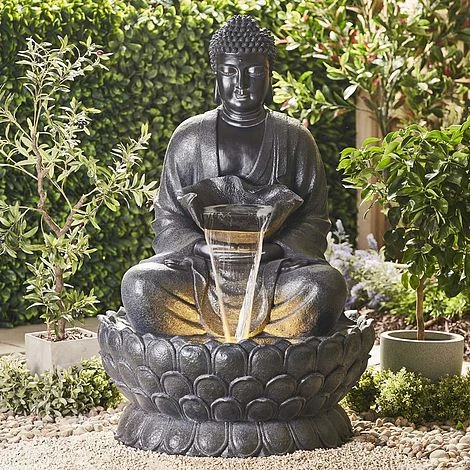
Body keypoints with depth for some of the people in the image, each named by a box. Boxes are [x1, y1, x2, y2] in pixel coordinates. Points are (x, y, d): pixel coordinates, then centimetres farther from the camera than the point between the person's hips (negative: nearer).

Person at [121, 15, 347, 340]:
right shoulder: (189, 137, 10)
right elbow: (168, 218, 10)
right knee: (138, 285, -29)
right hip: (199, 264, 1)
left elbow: (314, 219, 7)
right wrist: (202, 246, -10)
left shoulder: (295, 138, 10)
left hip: (277, 265, 0)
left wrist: (274, 248, -12)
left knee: (326, 285, -33)